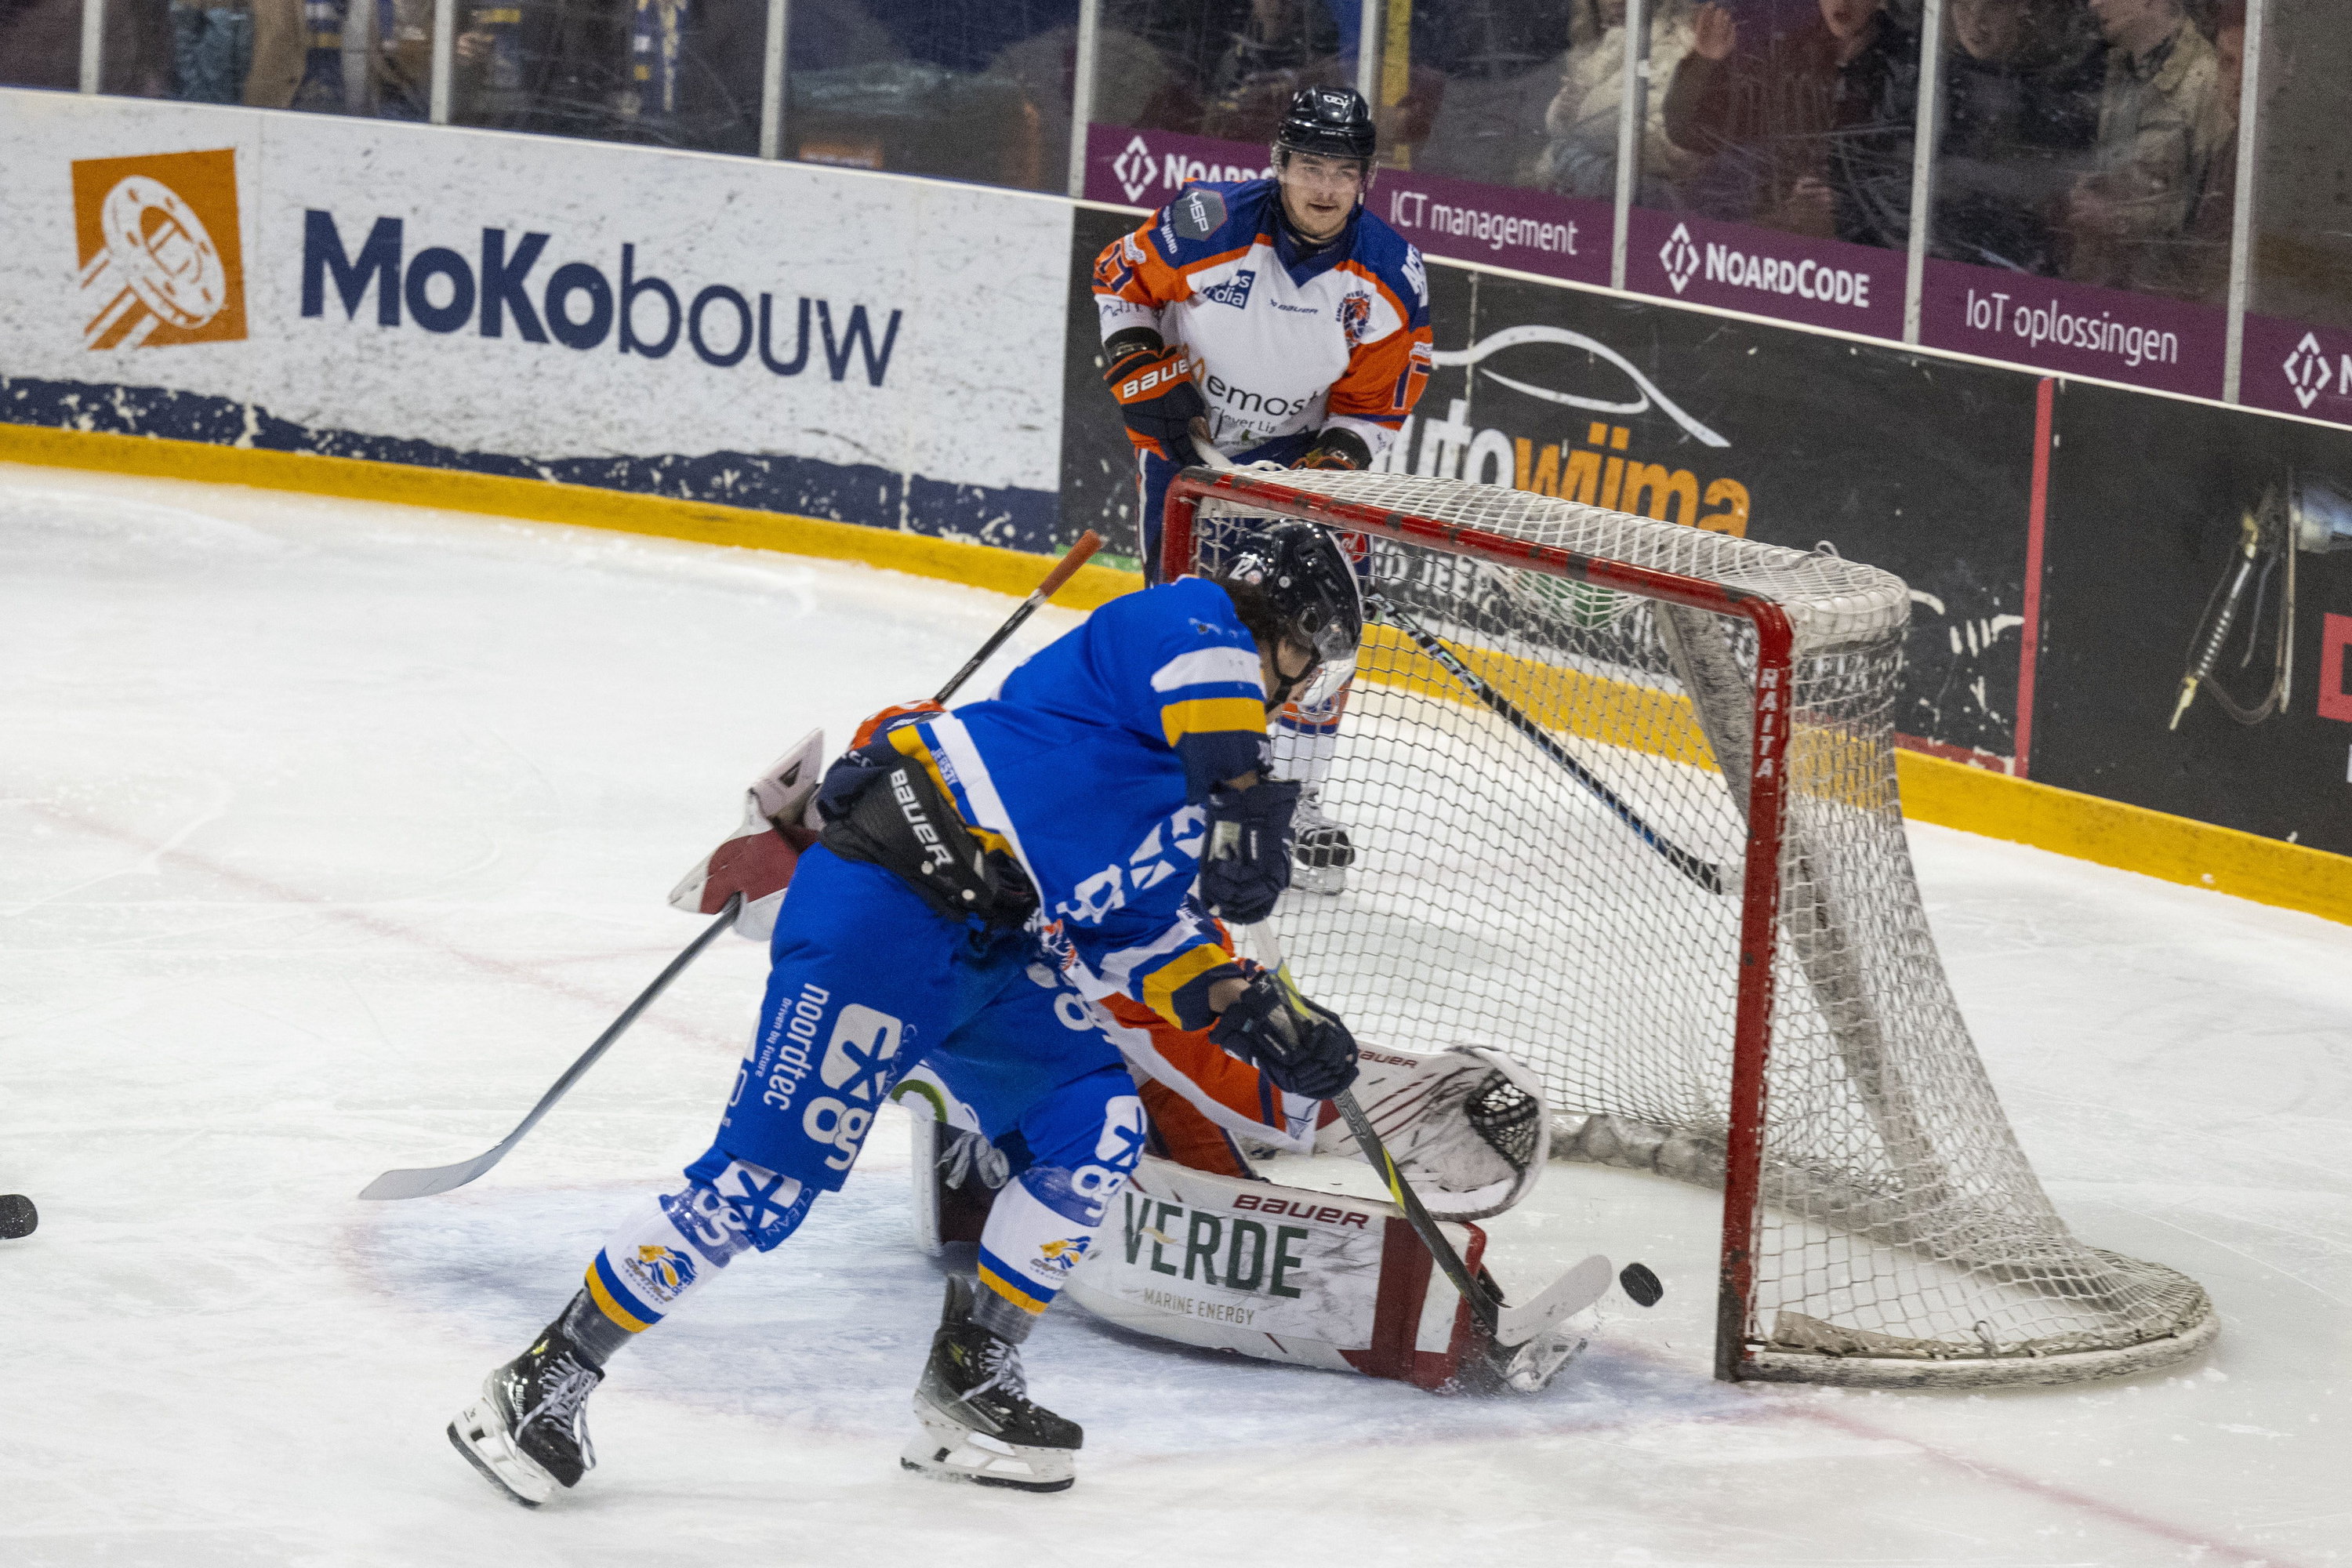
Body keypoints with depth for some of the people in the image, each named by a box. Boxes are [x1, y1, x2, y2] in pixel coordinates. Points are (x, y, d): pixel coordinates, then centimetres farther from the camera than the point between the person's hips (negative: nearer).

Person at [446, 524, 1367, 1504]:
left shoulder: (1201, 765, 23)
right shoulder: (1194, 620, -2)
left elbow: (1134, 927, 20)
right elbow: (1200, 653, -28)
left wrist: (1255, 1015, 10)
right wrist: (1242, 803, -37)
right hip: (883, 899, -10)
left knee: (1097, 1124, -1)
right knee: (769, 1175, -12)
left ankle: (968, 1382, 10)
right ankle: (545, 1380, -2)